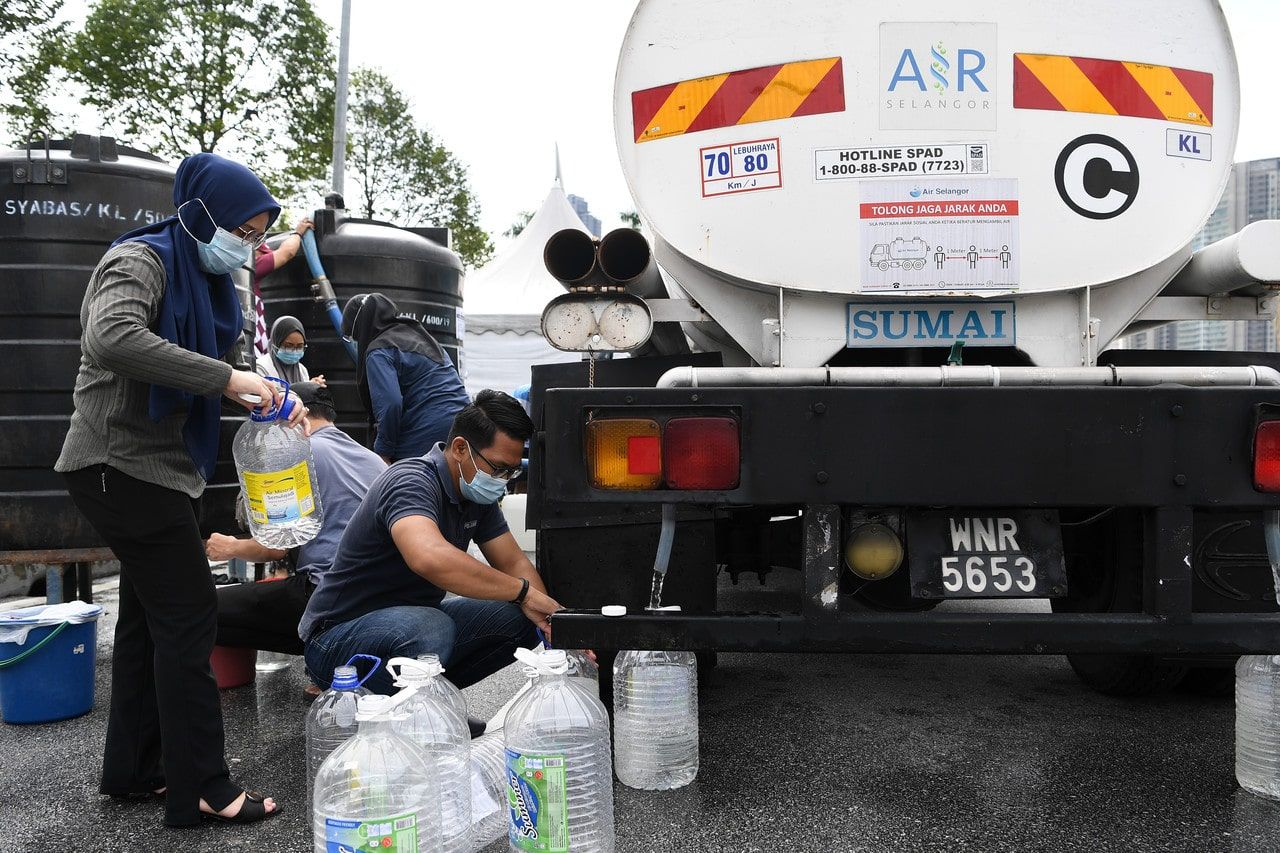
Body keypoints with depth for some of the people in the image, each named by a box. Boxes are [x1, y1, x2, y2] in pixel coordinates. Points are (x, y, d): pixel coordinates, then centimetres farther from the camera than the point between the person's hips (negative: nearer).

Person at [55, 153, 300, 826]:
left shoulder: (199, 276, 15)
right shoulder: (142, 260, -14)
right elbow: (113, 337, -34)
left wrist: (262, 395, -3)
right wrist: (226, 379, -34)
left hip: (151, 465, 10)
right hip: (121, 462, -10)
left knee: (150, 613, 14)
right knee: (188, 614, -8)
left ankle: (132, 767, 26)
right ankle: (200, 787, 0)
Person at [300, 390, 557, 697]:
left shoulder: (477, 493, 2)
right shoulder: (412, 482, -26)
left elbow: (514, 563, 6)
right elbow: (430, 558, -46)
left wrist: (552, 621, -12)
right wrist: (524, 591, -37)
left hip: (415, 617, 8)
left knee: (520, 619, -9)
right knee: (431, 628, -38)